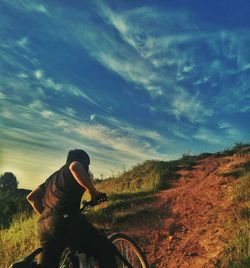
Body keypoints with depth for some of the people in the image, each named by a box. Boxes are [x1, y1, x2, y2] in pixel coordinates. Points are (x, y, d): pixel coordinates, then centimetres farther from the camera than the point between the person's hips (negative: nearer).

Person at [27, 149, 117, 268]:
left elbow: (31, 197, 27)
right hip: (65, 220, -8)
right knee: (106, 251, -1)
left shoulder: (54, 176, 34)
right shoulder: (80, 165, 13)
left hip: (44, 226, 8)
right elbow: (75, 167, -14)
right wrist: (93, 192, -9)